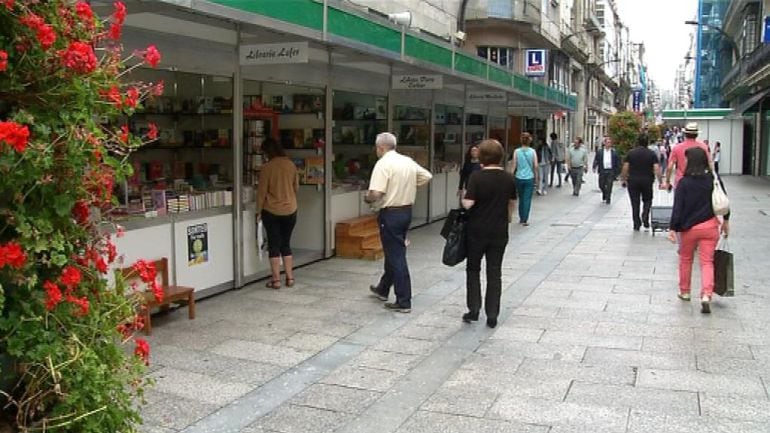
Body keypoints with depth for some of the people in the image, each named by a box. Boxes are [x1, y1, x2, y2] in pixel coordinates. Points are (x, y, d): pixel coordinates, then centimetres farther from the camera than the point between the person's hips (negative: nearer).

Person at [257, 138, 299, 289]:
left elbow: (262, 191, -10)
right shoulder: (291, 165, -1)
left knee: (274, 245, 4)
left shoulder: (267, 167, -13)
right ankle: (290, 278, 14)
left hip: (271, 211, -4)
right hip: (290, 210, 4)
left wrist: (258, 210, 1)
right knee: (286, 244, 14)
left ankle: (276, 280, 5)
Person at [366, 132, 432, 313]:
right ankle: (383, 289, 38)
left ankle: (404, 302, 2)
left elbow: (376, 193, -24)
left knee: (396, 256, -2)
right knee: (394, 252, 21)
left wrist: (367, 198, -3)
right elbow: (427, 176, 18)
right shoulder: (408, 161, 7)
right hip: (406, 211, 8)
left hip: (390, 214, -8)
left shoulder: (383, 164, -16)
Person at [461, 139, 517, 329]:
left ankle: (473, 310, 11)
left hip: (477, 231, -3)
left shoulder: (477, 177, -15)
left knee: (473, 269, 14)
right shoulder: (509, 179, -1)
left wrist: (463, 197, 3)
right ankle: (492, 316, 10)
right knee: (494, 273, 9)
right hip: (499, 232, 3)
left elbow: (468, 204, -19)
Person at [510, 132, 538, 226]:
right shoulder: (532, 151, -4)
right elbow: (535, 166, -3)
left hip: (519, 178, 2)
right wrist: (536, 178, 8)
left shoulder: (517, 151, -3)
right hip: (529, 178, -2)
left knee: (521, 198, 16)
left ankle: (521, 218, 25)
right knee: (527, 199, 1)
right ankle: (525, 220, -3)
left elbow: (513, 166, -3)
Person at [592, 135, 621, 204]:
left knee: (609, 186, -6)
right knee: (601, 185, 6)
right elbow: (596, 160, 3)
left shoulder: (614, 152, 5)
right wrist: (594, 167, -13)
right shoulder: (600, 152, 6)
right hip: (602, 171, 1)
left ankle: (608, 199, 3)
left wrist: (617, 172, 2)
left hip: (611, 171, -1)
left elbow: (617, 162, 6)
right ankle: (604, 194, 34)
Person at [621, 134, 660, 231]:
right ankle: (645, 219, -1)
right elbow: (656, 169, -8)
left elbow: (625, 168, -3)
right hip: (647, 181, 0)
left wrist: (624, 179, 8)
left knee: (635, 203, 5)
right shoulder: (651, 154, -1)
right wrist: (660, 182, -5)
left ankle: (636, 225, 6)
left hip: (633, 181, 0)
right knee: (647, 200, 18)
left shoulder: (631, 153, 0)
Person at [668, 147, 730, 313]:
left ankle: (684, 292, 28)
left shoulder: (684, 182, -11)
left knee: (685, 259, 17)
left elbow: (677, 207, -12)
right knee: (707, 262, 2)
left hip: (689, 227, -2)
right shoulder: (714, 179, 0)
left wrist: (673, 228, -8)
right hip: (710, 226, 2)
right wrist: (726, 220, 20)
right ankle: (706, 295, -14)